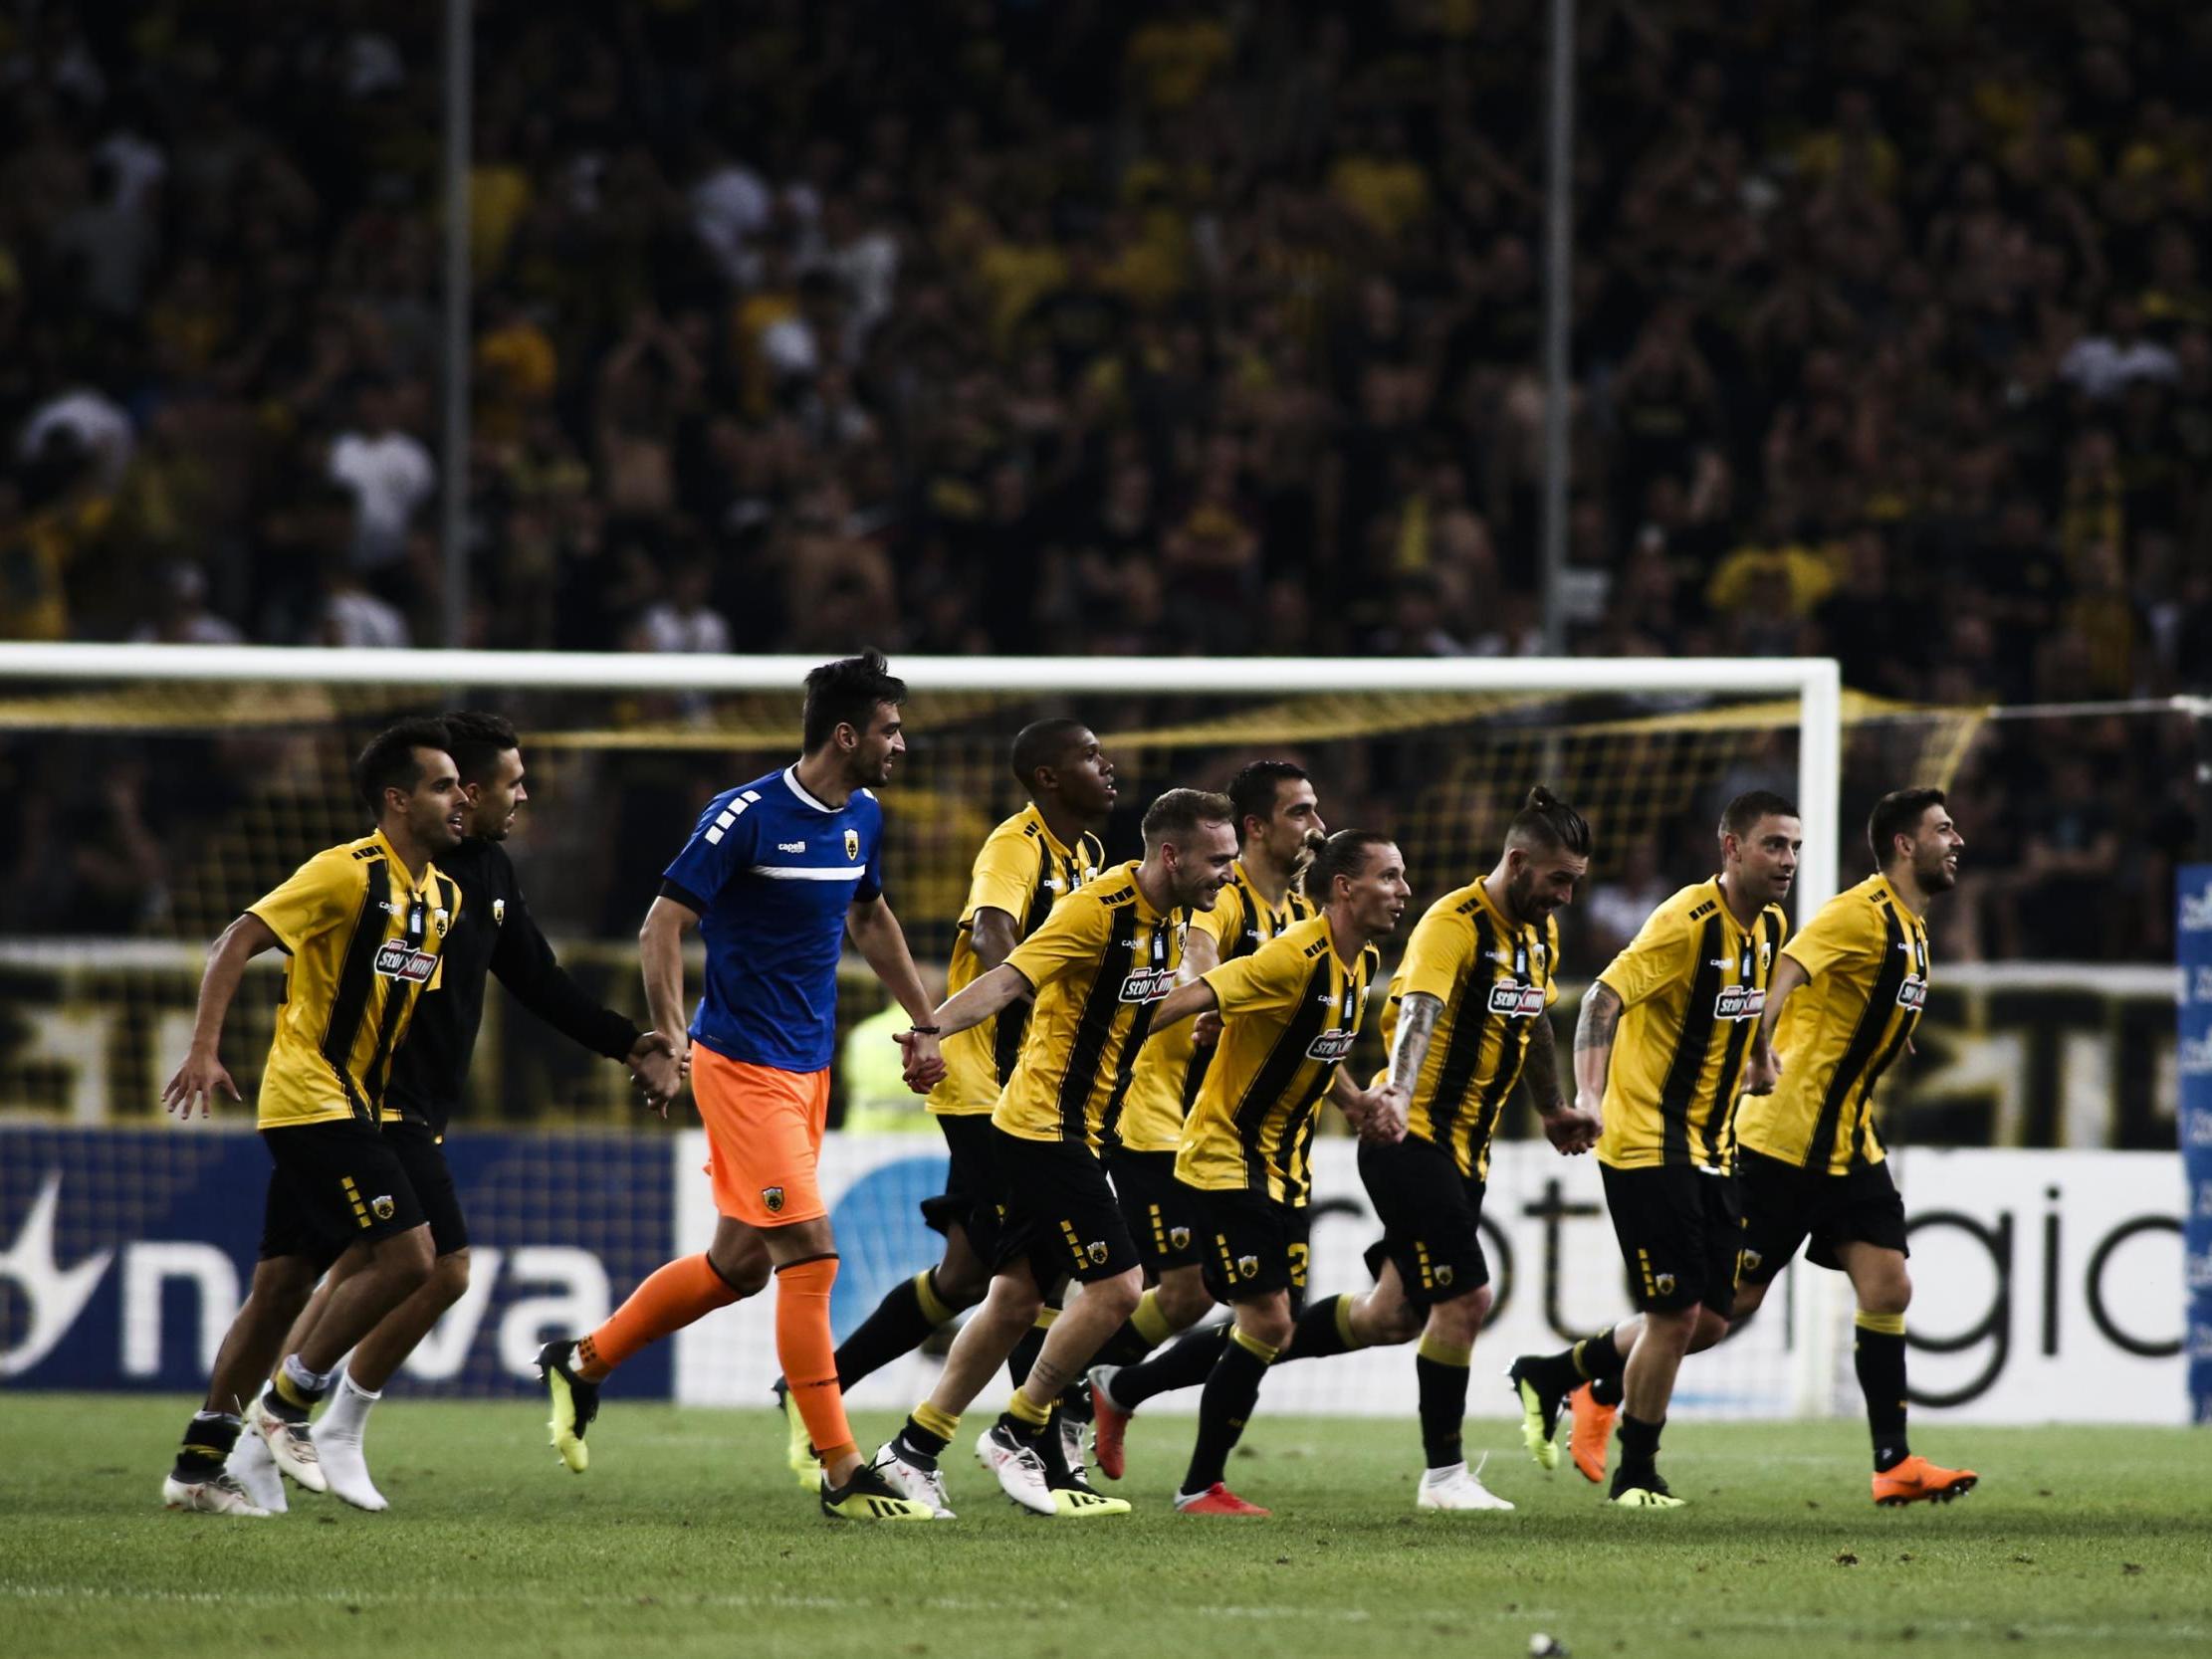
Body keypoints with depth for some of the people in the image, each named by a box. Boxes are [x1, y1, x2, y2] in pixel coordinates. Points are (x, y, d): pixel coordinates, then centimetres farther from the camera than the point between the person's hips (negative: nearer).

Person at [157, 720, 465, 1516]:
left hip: (348, 1109, 8)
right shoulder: (347, 874, -12)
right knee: (406, 1256, -14)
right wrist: (204, 1051, -23)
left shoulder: (443, 896, 13)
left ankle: (198, 1463, 10)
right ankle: (286, 1400, -3)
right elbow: (237, 942, -14)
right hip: (312, 1099, -8)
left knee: (281, 1286, 7)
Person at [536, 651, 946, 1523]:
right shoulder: (746, 815, -16)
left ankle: (582, 1361, 32)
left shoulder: (862, 819, 7)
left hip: (809, 1069, 9)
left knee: (739, 1263, 13)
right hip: (744, 1065, -9)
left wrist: (922, 1021, 25)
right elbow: (663, 924, -15)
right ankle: (843, 1473, -11)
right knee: (810, 1252, -13)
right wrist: (669, 1040, -25)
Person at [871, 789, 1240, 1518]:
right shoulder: (1099, 910, -20)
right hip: (1044, 1127, -9)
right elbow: (1008, 979, -27)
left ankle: (914, 1450, 18)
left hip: (1077, 1133, 9)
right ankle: (1014, 1436, 3)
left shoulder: (1174, 918, 7)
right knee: (1115, 1286, -12)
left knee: (1017, 1298, 11)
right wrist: (929, 1030, -39)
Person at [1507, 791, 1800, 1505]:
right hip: (1649, 1145, -8)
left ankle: (1556, 1373, 26)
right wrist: (1589, 1094, -36)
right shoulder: (1687, 921, -18)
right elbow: (1603, 998, -25)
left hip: (1709, 1147, 8)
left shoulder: (1769, 925, 7)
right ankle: (1637, 1474, 9)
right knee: (1676, 1314, -8)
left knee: (1710, 1322, 7)